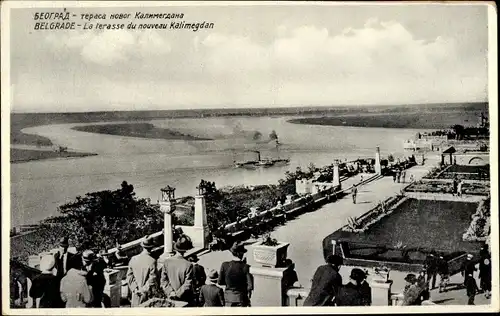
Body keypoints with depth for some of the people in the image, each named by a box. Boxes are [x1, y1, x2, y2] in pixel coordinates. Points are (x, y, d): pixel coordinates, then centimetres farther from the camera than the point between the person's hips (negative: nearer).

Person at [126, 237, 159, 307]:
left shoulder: (133, 259, 0)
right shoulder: (152, 261, -14)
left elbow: (129, 276, 4)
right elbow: (152, 279, -13)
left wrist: (135, 289, 3)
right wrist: (144, 289, -3)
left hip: (136, 294, 4)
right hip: (147, 295, -4)